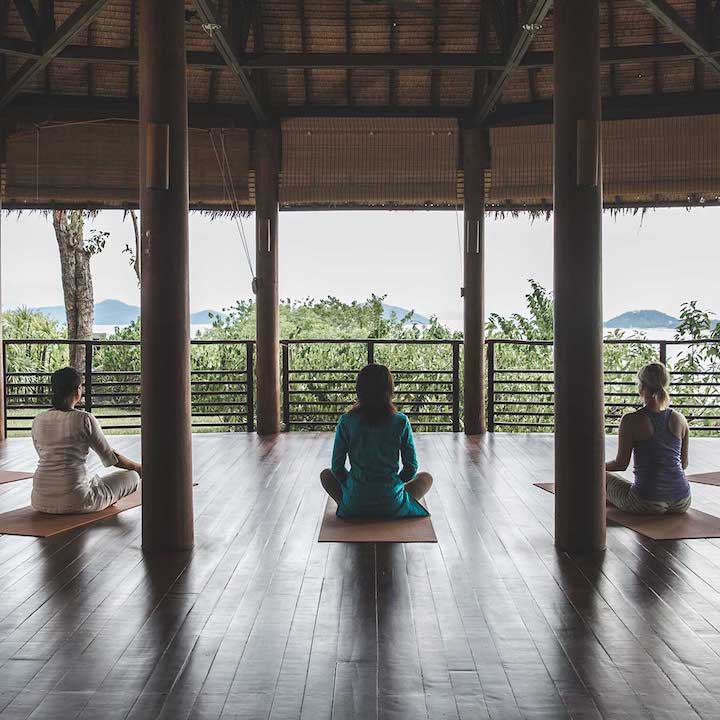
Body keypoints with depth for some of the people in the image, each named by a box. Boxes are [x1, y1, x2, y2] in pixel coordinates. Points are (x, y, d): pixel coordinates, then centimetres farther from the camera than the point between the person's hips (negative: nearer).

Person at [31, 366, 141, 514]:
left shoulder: (38, 421, 5)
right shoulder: (84, 419, -10)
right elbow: (110, 456, -2)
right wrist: (139, 468, 16)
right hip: (74, 500, -7)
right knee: (132, 477, 13)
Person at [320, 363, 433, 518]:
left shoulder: (346, 422, -5)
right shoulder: (400, 422, -6)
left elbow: (337, 467, 0)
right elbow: (411, 467, 0)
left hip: (354, 507, 1)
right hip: (393, 508, 0)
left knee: (326, 474, 30)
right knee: (426, 478, 28)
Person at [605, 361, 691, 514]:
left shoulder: (630, 421, -12)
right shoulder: (680, 420, 1)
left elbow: (621, 464, -5)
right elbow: (684, 464, 11)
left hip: (647, 504, -4)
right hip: (682, 503, 4)